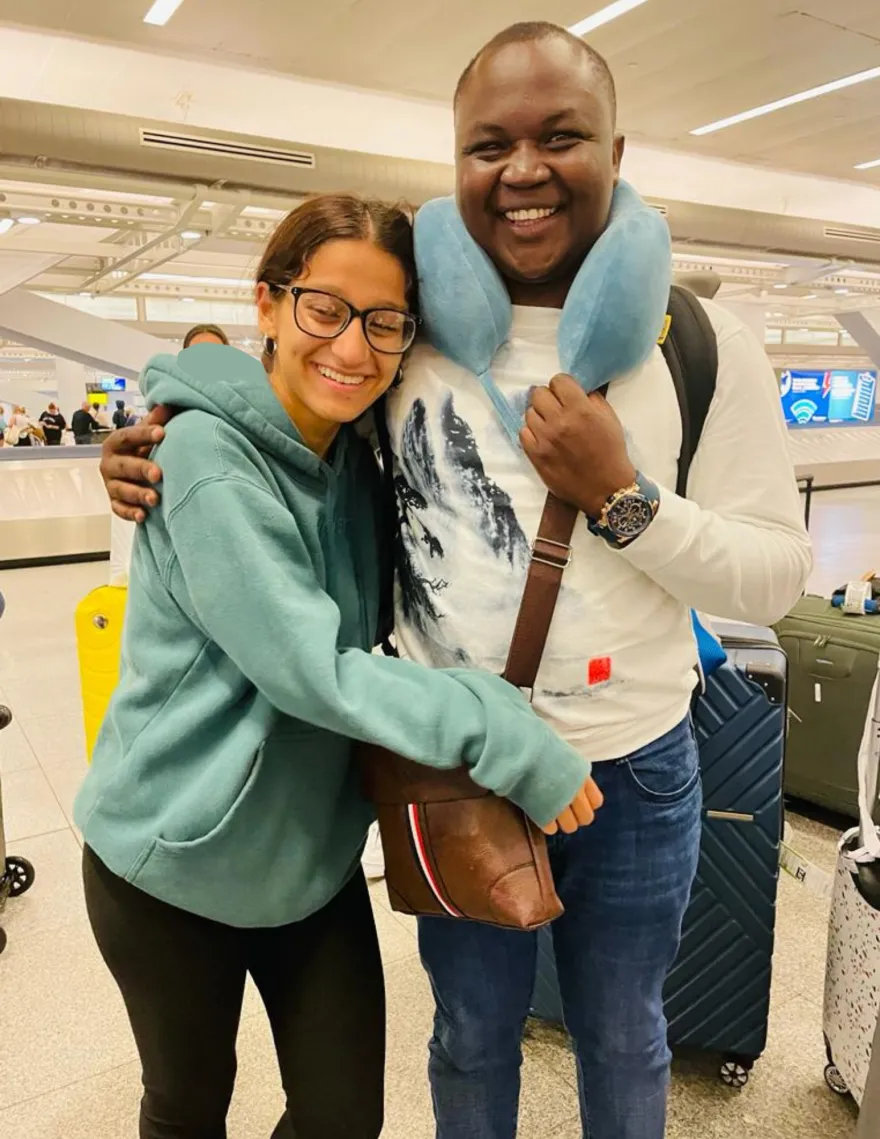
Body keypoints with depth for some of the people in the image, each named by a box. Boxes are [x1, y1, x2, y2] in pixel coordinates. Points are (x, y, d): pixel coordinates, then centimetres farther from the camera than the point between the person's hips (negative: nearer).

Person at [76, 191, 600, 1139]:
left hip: (311, 849, 5)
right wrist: (510, 739, -27)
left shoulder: (362, 457, 0)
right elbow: (310, 668, -26)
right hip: (175, 858, -5)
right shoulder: (209, 455, -21)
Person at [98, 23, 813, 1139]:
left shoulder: (700, 342, -10)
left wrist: (620, 495, -24)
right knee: (471, 1034, 25)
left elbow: (775, 575, -8)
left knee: (620, 1033, 26)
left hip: (633, 774, 0)